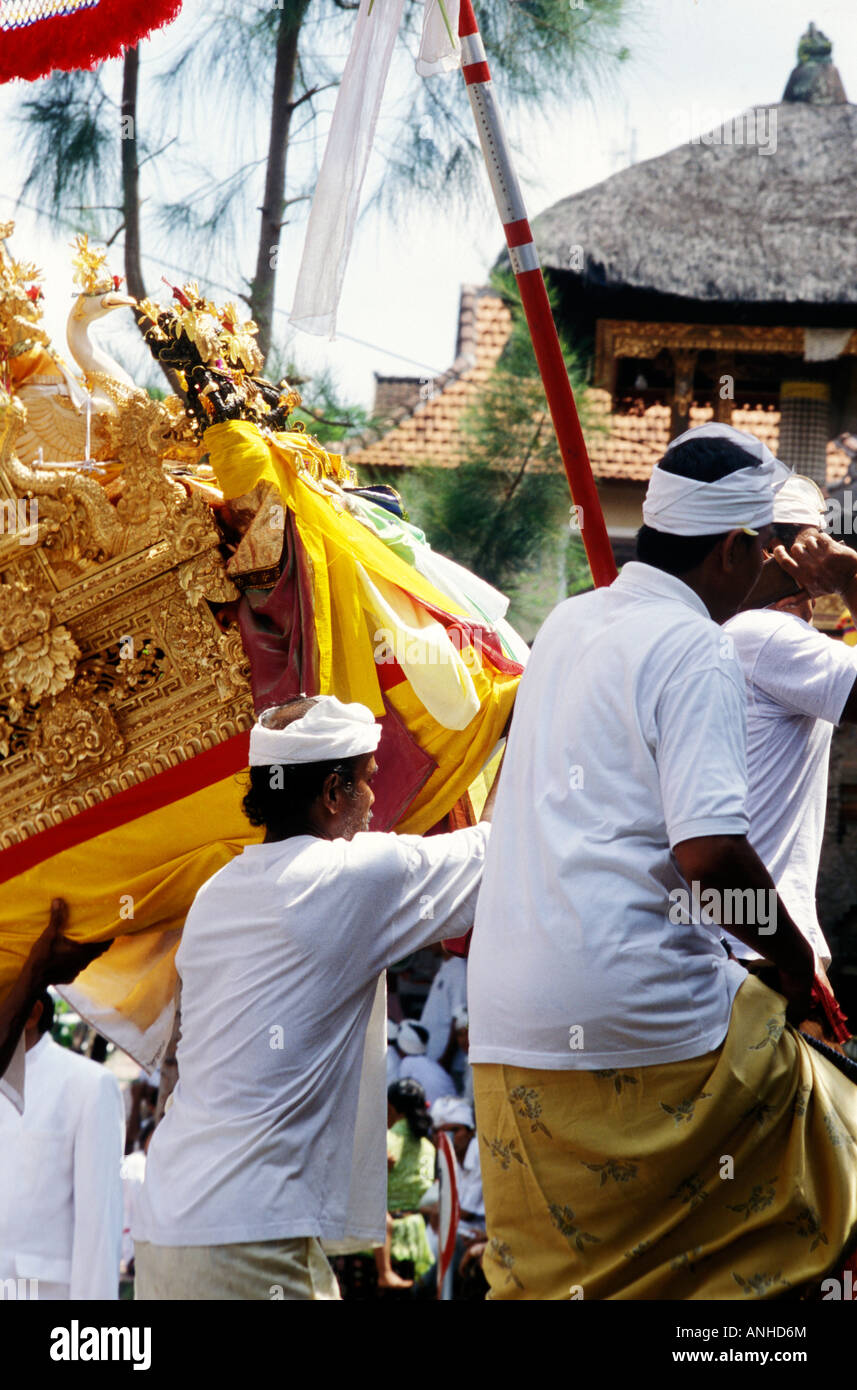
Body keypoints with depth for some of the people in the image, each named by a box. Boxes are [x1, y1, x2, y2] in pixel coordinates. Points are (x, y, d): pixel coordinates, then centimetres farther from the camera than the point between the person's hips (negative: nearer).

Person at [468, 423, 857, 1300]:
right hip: (634, 1000, -8)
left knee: (544, 1267, 13)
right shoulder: (695, 652, -10)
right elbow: (708, 851, -21)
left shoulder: (567, 625, 16)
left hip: (508, 1014, 8)